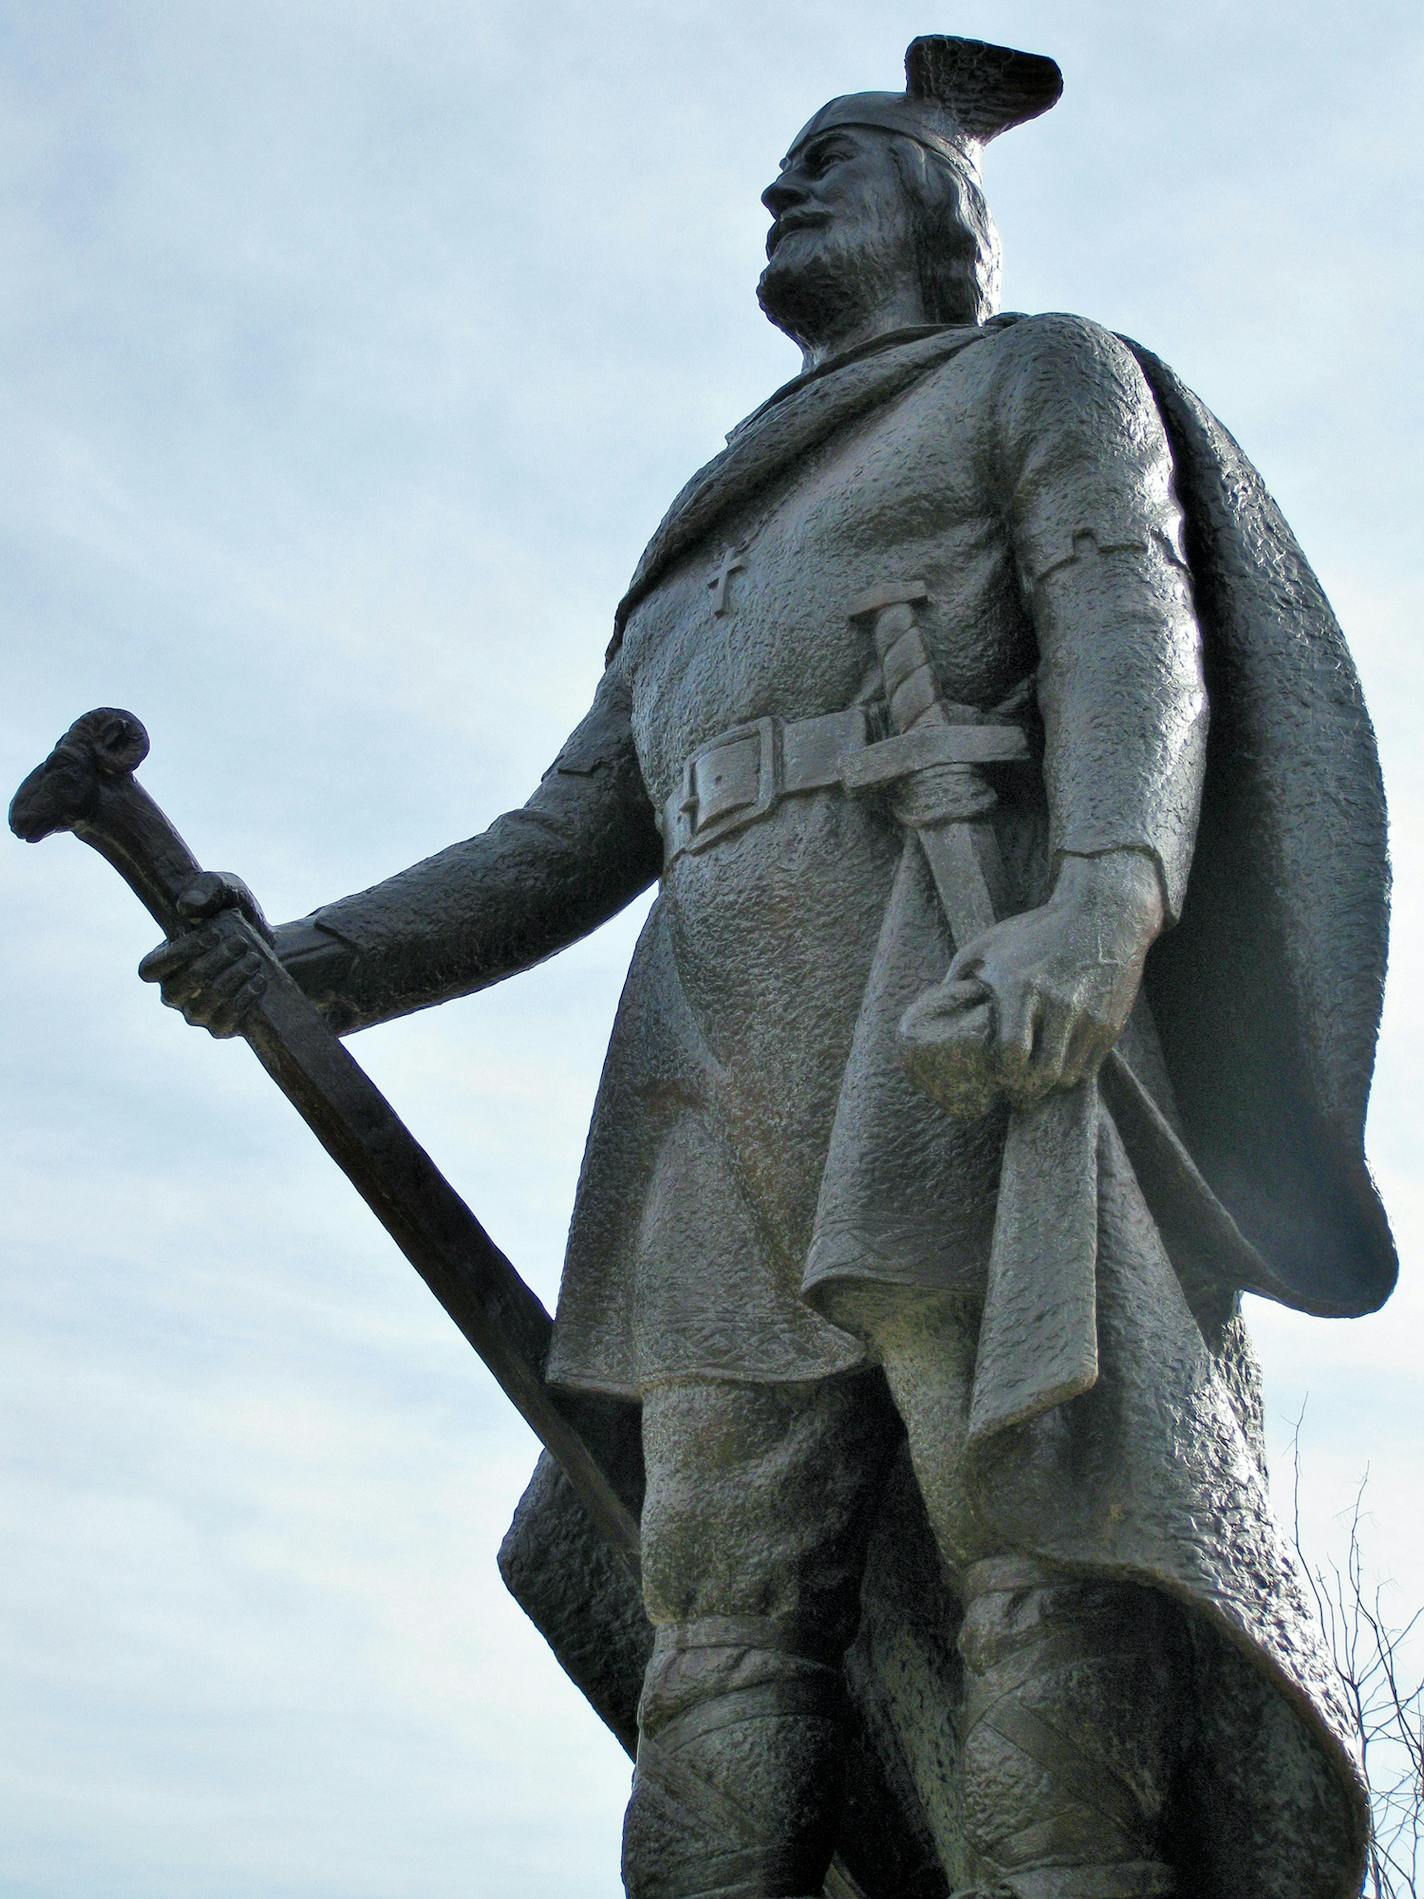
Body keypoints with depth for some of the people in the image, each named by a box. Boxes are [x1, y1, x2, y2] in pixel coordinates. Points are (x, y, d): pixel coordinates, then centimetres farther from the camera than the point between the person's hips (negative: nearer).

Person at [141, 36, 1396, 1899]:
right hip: (727, 1078, 6)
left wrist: (1093, 917, -22)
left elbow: (1132, 638, -1)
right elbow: (561, 853, 27)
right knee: (732, 1610, -7)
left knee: (1046, 1569, -17)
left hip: (962, 1021, -5)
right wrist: (304, 963, 10)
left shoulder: (1051, 375, 20)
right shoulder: (704, 577, 36)